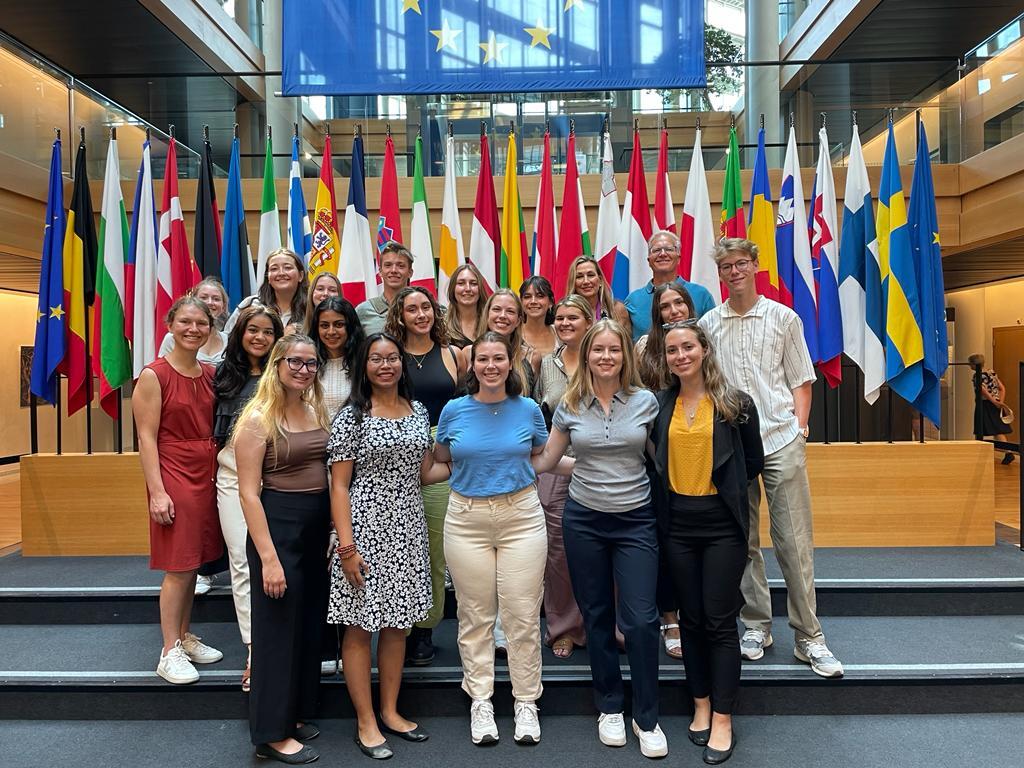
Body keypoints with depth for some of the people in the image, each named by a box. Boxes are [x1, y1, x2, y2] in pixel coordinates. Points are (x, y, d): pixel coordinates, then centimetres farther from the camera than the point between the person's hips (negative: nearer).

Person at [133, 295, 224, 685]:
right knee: (178, 567, -1)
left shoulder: (210, 374, 9)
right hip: (173, 476, -6)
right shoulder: (154, 375, -8)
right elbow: (147, 437, -11)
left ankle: (185, 638, 28)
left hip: (207, 475, 6)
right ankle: (170, 653, 11)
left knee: (194, 563, 14)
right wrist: (157, 491, -16)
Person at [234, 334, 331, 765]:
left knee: (310, 624, 16)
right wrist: (268, 557, -18)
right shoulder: (258, 419, -11)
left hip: (318, 529, 7)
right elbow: (249, 492, -14)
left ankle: (295, 713, 33)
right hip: (277, 527, -7)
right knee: (277, 627, 3)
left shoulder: (317, 411, 9)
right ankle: (271, 733, 17)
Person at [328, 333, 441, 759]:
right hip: (366, 527, -5)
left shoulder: (418, 411, 9)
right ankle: (366, 722, 19)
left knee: (397, 621, 14)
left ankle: (390, 711, 30)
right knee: (360, 625, 4)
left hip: (408, 528, 6)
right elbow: (339, 485, -10)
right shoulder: (352, 415, -7)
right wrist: (346, 545, -15)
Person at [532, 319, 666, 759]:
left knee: (640, 620, -4)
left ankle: (646, 718, 16)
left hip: (635, 520, -1)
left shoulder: (646, 402, -3)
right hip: (584, 520, 1)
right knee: (597, 616, 12)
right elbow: (544, 460, 8)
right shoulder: (570, 407, 0)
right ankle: (609, 708, 30)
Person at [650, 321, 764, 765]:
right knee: (691, 618, 12)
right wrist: (671, 491, 6)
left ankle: (723, 718, 15)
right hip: (676, 525, 3)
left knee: (720, 621, 2)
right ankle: (701, 704, 28)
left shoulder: (736, 403, -3)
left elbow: (753, 461, 6)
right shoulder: (659, 405, 3)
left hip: (722, 525, -3)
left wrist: (723, 489, 6)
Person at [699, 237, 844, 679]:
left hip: (781, 442, -1)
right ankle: (756, 625, 22)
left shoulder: (783, 318, 7)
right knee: (743, 541, 8)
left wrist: (799, 427, -3)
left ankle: (809, 637, 11)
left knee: (794, 541, 0)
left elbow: (801, 381, 9)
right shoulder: (708, 325, 8)